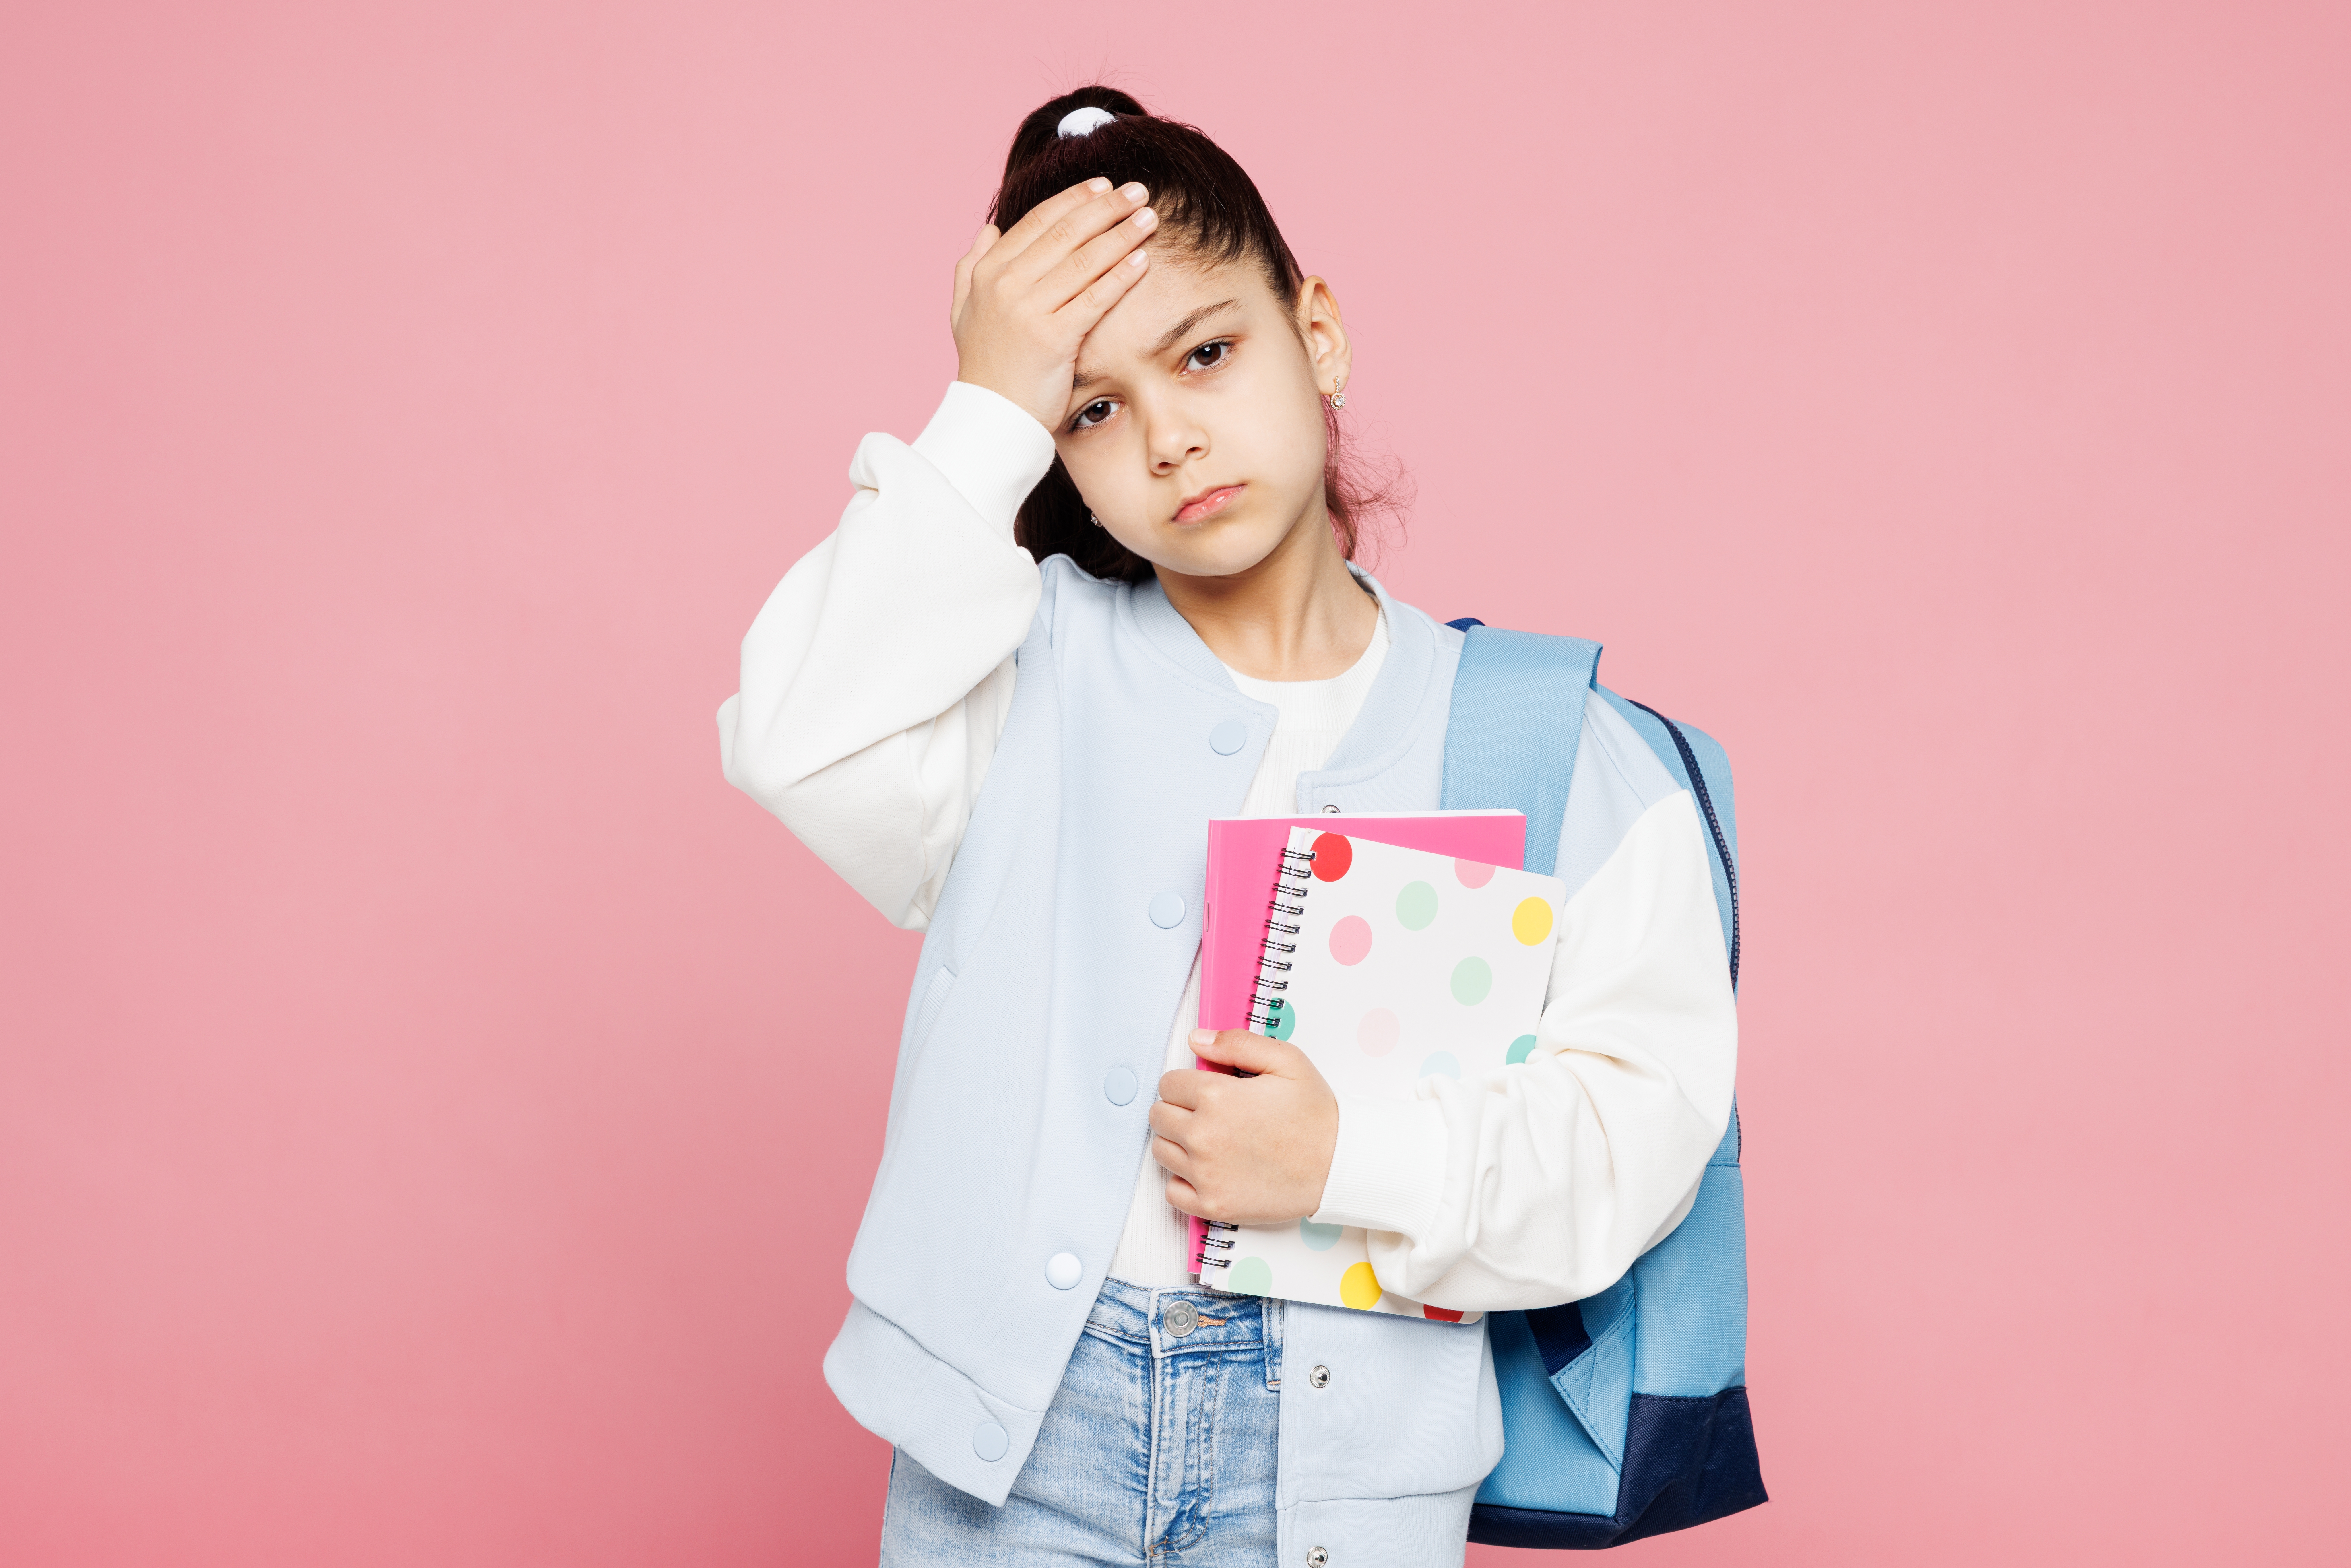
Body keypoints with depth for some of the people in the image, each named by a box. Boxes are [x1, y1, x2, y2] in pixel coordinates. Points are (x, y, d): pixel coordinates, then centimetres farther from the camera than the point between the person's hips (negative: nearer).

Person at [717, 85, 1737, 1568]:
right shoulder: (1037, 665, 1)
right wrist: (983, 420, -13)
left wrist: (1355, 1159, -18)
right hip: (1015, 1408, 1)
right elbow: (807, 743, -17)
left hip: (1342, 1448, 0)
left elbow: (1646, 1112, -4)